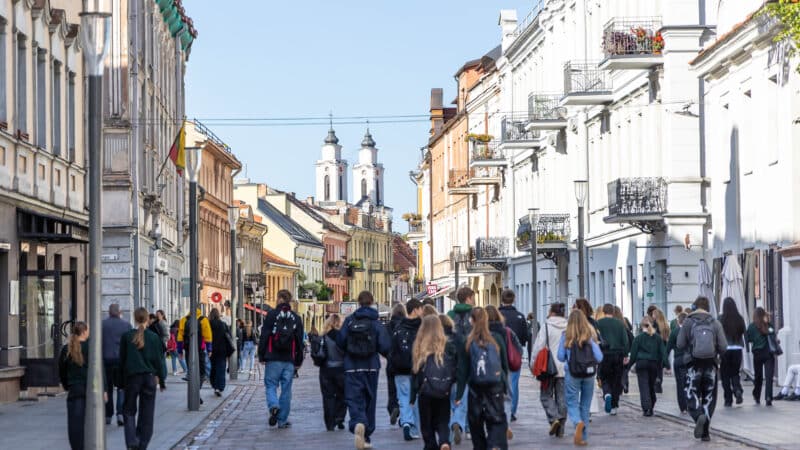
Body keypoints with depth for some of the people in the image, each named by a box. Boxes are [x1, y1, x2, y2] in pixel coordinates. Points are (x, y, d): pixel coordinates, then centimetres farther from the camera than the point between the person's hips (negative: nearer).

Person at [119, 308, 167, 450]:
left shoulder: (127, 337, -4)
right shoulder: (153, 337, -4)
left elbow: (122, 359, 1)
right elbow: (159, 360, 0)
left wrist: (122, 378, 11)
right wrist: (162, 379, 10)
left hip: (131, 376, 0)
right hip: (149, 377, 0)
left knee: (129, 411, 10)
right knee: (146, 414, 8)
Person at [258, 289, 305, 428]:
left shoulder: (271, 315, -3)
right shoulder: (296, 318, 8)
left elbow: (264, 337, -5)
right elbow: (299, 341, 10)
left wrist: (261, 356, 1)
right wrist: (299, 360, 16)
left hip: (273, 359, -2)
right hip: (289, 360, 3)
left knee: (271, 385, 5)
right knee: (286, 389, 6)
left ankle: (273, 405, -24)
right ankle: (282, 420, 7)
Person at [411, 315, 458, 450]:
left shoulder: (420, 347, -6)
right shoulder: (449, 346, -4)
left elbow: (416, 372, -3)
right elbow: (455, 369, -1)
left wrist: (413, 396, 2)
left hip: (426, 392, -1)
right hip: (444, 393, 1)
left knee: (427, 423, 13)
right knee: (442, 422, 12)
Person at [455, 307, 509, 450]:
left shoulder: (467, 342, -5)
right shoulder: (497, 339, -3)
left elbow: (462, 371, -3)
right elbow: (505, 365, 5)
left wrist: (459, 395, 2)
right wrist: (505, 387, 16)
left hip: (475, 389, 0)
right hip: (495, 388, 0)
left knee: (476, 422, 14)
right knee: (497, 421, 2)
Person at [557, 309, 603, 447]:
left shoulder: (566, 336, -6)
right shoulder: (591, 335, -3)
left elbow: (561, 357, -2)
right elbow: (599, 357, -5)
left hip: (572, 374, -2)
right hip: (589, 375, 2)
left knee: (572, 403, 5)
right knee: (585, 406, 12)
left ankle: (578, 422, -26)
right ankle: (583, 437, 14)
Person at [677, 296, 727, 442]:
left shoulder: (688, 323, -3)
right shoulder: (715, 324, 2)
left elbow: (680, 345, -5)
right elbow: (723, 347, -2)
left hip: (693, 364, -2)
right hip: (711, 364, 2)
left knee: (692, 397, 4)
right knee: (709, 398, 9)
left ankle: (698, 416, -27)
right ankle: (705, 432, 6)